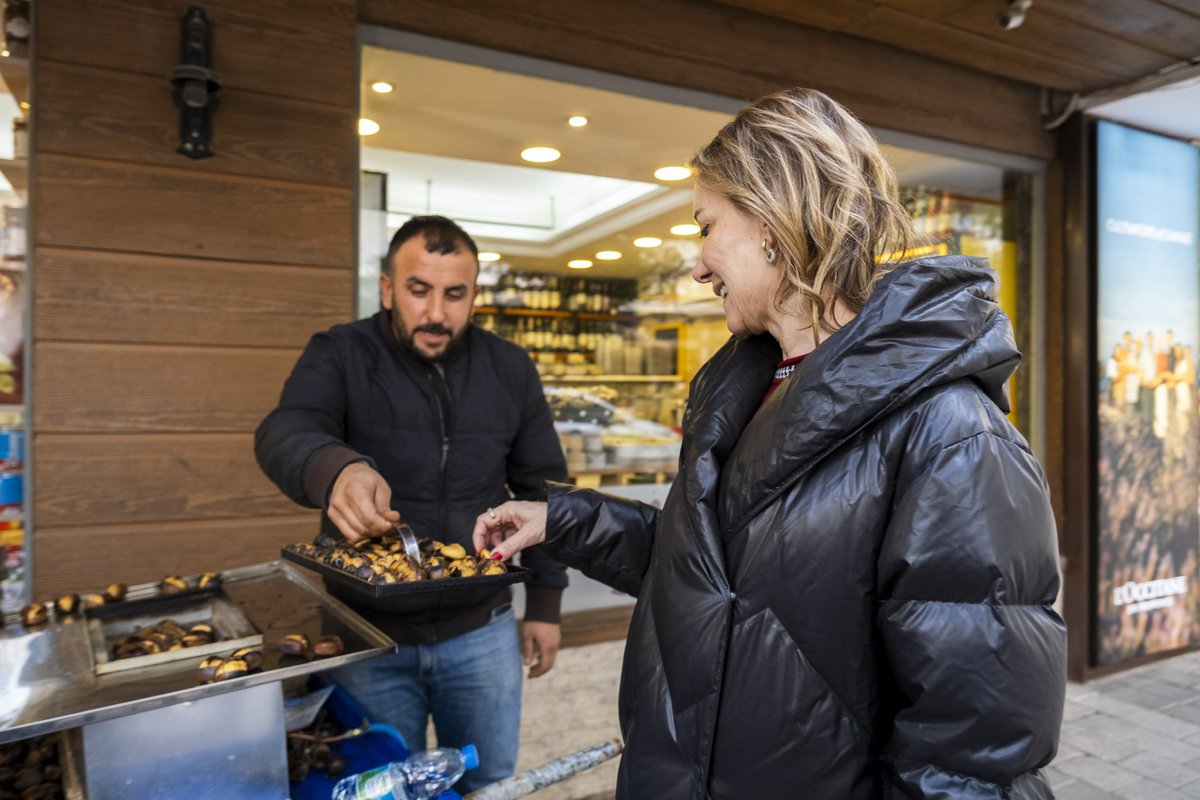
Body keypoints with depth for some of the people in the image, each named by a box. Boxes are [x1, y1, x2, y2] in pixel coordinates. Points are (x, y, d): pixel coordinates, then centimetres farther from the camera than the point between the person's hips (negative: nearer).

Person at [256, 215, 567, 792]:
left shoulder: (510, 370, -2)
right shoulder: (339, 356, -8)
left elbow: (541, 488, 4)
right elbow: (284, 434, -27)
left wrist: (545, 603, 4)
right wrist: (336, 469, -50)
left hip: (481, 631, 2)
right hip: (368, 634, -1)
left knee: (490, 782, 19)